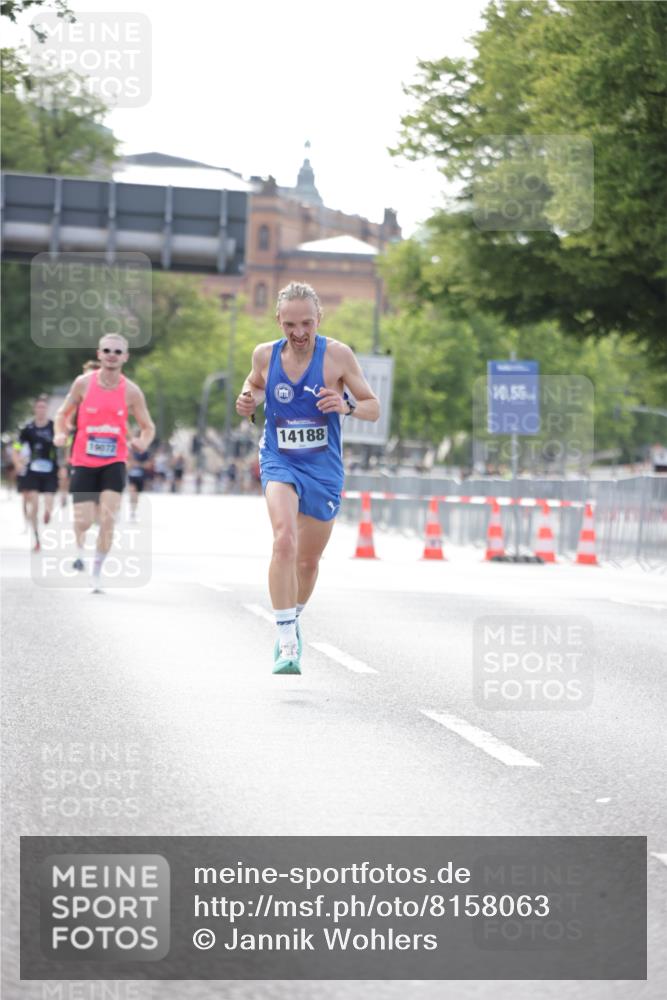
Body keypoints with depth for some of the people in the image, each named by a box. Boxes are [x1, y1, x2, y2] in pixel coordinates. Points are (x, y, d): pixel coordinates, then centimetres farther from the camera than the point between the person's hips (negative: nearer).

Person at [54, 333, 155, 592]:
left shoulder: (131, 391, -3)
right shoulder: (84, 383, -4)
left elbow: (148, 427, 6)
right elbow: (63, 413, 8)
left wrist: (143, 441, -17)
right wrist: (60, 434, -13)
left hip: (114, 463, 0)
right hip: (84, 462, 0)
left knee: (108, 520, -13)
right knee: (83, 521, -5)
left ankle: (97, 572, 3)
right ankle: (80, 549, 31)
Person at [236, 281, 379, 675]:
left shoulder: (338, 355, -10)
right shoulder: (265, 354, -4)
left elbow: (374, 408, -3)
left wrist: (347, 406, -24)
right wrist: (248, 403, -3)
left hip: (324, 468, 1)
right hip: (280, 463, -1)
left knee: (309, 560, 13)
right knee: (284, 539, -27)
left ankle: (295, 619, 45)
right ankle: (287, 642, -27)